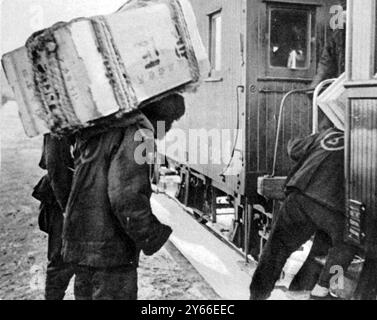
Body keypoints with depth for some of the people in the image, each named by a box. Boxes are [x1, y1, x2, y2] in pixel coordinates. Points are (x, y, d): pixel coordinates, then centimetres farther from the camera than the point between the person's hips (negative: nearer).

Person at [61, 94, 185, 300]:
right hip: (110, 250, -9)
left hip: (78, 244, 9)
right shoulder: (137, 135, -17)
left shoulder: (97, 133, 13)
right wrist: (152, 237, -12)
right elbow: (126, 199, -25)